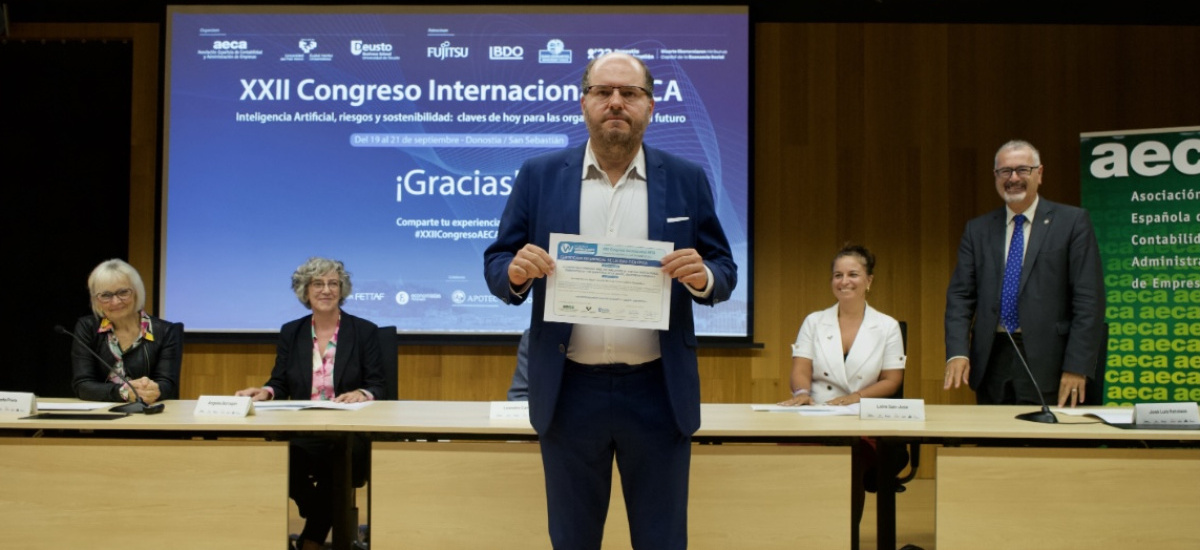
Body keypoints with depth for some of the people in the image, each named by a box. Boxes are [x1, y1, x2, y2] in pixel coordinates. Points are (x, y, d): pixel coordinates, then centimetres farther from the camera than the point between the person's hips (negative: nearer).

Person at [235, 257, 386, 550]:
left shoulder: (365, 331, 4)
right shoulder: (290, 332, 13)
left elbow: (378, 387, 0)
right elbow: (280, 384, 10)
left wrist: (362, 394, -23)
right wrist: (265, 392, -14)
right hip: (301, 434, 2)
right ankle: (332, 520, -7)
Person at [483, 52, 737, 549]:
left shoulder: (686, 181, 4)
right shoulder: (539, 177, 3)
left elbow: (724, 273, 7)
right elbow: (496, 266, 5)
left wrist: (703, 276, -16)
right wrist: (516, 271, -18)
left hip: (659, 392, 0)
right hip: (569, 391, 0)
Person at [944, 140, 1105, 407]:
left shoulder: (1072, 222, 1)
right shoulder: (977, 230, 11)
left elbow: (1089, 298, -4)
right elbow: (960, 295, 7)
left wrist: (1077, 367, -11)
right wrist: (957, 352, -9)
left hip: (1046, 364, -3)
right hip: (991, 362, 3)